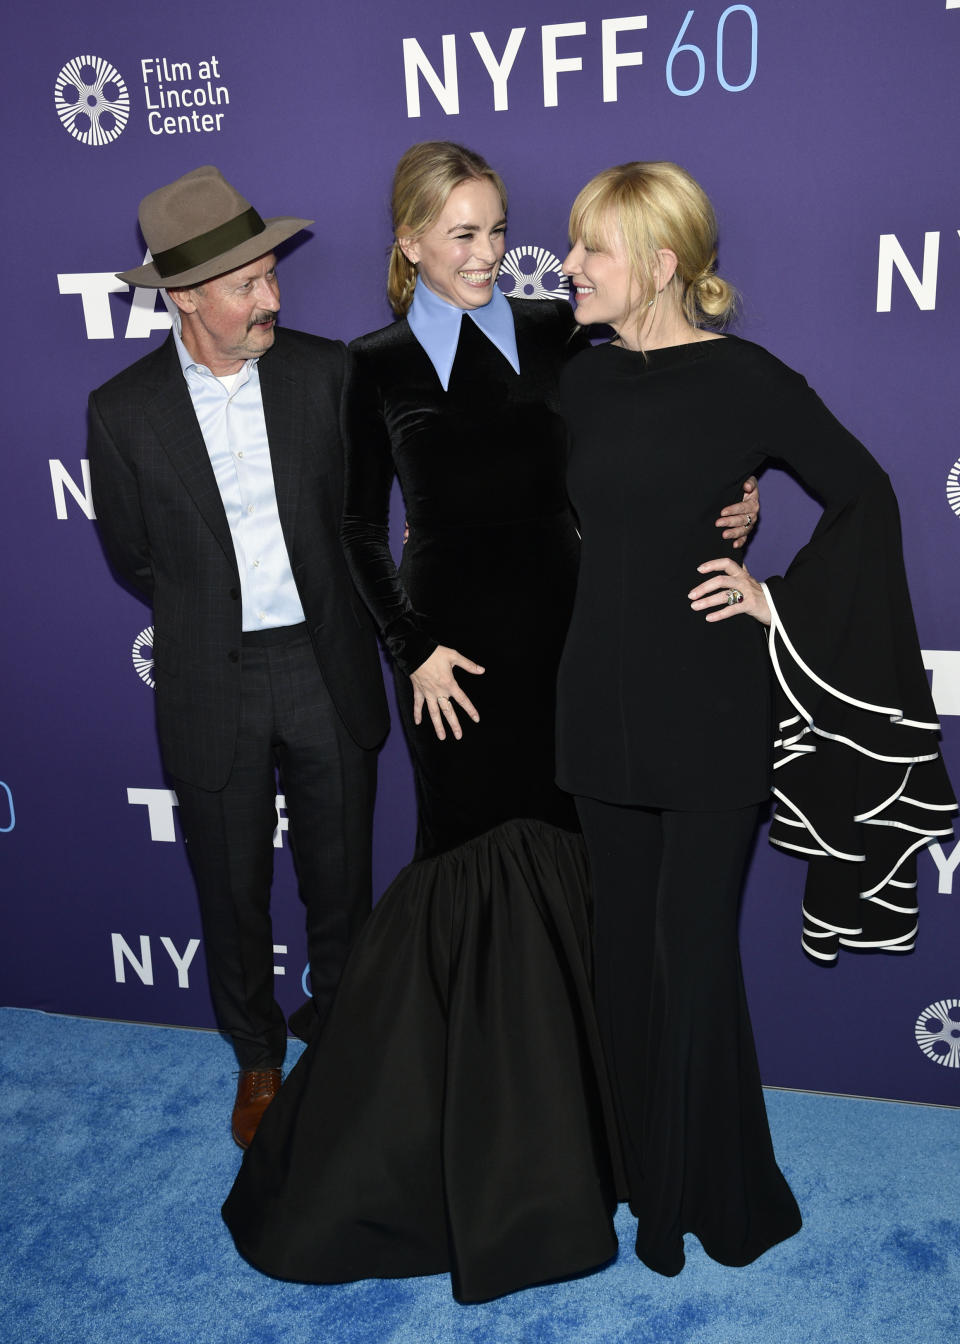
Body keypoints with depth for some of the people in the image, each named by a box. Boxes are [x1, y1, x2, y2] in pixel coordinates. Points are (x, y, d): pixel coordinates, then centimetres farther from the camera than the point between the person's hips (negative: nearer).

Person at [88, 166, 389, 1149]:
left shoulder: (324, 371, -5)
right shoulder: (123, 410, -7)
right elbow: (132, 557, 4)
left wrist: (322, 613, 4)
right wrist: (217, 615, 6)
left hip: (328, 670, 1)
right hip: (213, 687, 0)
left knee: (340, 881, 14)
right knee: (232, 891, 14)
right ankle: (258, 1058, 38)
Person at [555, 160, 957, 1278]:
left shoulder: (743, 379, -10)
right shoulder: (582, 379, 6)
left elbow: (862, 495, -2)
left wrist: (783, 600, -8)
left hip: (708, 706, -5)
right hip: (603, 703, 5)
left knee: (690, 950, 3)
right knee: (625, 943, 14)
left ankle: (713, 1193, 26)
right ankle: (640, 1162, 34)